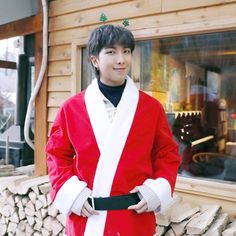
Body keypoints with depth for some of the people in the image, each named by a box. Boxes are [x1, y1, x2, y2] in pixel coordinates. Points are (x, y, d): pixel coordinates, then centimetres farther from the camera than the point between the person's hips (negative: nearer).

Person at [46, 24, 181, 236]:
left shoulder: (152, 107, -1)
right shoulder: (72, 108, -3)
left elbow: (167, 154, 5)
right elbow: (58, 155, 5)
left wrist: (156, 190, -8)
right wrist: (70, 192, -8)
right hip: (86, 218, 0)